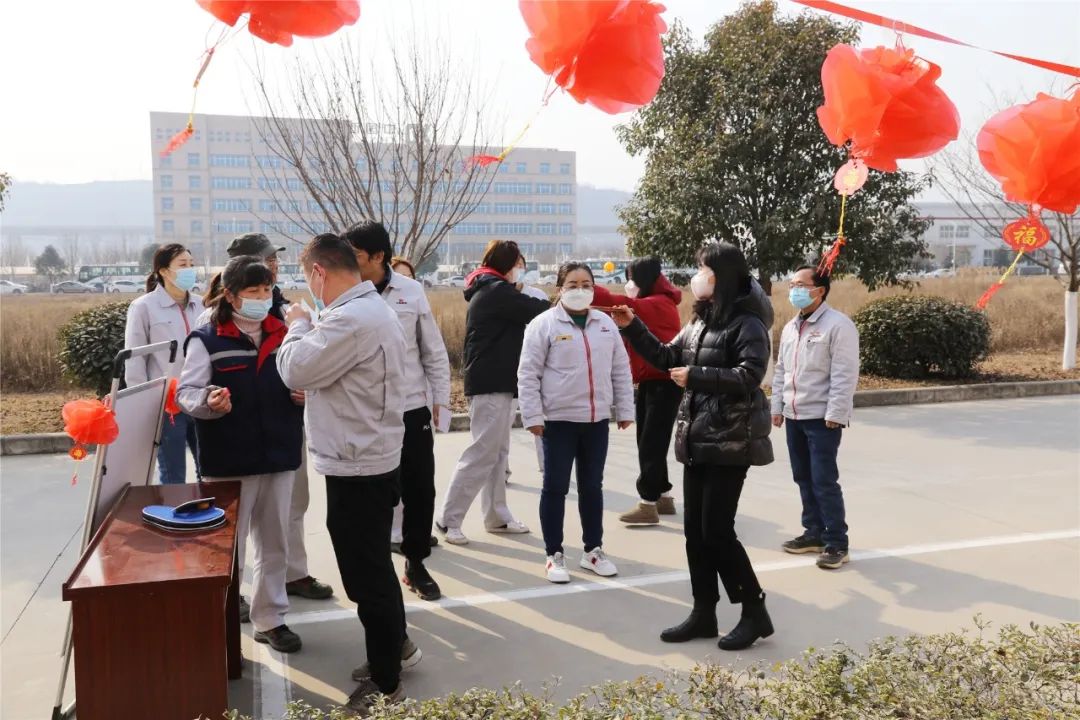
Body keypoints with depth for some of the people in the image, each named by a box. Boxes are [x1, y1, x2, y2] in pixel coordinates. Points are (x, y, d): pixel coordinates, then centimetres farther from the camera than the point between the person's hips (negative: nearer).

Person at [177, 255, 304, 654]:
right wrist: (209, 401, -31)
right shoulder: (206, 340, -7)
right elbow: (185, 393, -11)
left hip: (278, 456, 5)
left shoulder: (282, 335, 5)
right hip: (228, 462, -4)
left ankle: (270, 619, 29)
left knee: (274, 543, 14)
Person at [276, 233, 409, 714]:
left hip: (356, 468, -10)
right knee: (374, 568, 22)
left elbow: (294, 370, -18)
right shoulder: (372, 309, 11)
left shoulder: (350, 319, -23)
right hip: (370, 461, 10)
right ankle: (393, 650, 38)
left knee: (366, 576, 2)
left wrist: (298, 326, -2)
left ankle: (385, 685, 15)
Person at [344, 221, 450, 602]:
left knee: (420, 489, 9)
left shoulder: (412, 291, -3)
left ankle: (416, 564, 27)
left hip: (412, 408, 1)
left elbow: (434, 351, 4)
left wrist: (441, 397, 3)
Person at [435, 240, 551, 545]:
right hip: (492, 383, -10)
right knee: (483, 453, -8)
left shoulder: (486, 291, 17)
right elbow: (535, 310, -13)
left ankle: (496, 516, 18)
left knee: (497, 452, 12)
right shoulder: (497, 290, -13)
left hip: (493, 382, 10)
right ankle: (449, 519, -3)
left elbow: (519, 311, 15)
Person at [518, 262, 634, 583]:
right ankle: (554, 555, 15)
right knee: (556, 487, 3)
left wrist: (624, 410, 9)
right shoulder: (544, 324, -7)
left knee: (592, 487, 14)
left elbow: (621, 369, 12)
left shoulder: (606, 323, 7)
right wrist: (532, 416, -12)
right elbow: (528, 374, -8)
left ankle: (593, 550, 27)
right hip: (559, 420, -4)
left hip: (597, 420, 4)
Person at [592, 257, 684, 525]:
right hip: (650, 382, 10)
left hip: (663, 383, -10)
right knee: (650, 443, 13)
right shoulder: (649, 306, 16)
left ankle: (648, 505, -5)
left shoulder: (659, 305, -15)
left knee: (651, 444, -8)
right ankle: (662, 497, 21)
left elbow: (620, 304, -27)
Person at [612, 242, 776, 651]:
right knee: (694, 529, 10)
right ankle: (704, 614, 21)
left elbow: (749, 376, -23)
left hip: (730, 443, -8)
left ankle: (755, 613, 10)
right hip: (697, 440, 8)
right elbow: (666, 358, 19)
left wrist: (696, 376, -20)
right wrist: (632, 327, 10)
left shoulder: (747, 324, -11)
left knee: (717, 530, -6)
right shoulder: (699, 322, 13)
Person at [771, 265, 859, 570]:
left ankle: (836, 543, 5)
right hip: (794, 417, 8)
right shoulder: (790, 327, 13)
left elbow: (844, 375, -16)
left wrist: (834, 415, -19)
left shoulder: (838, 325, -12)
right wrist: (777, 407, 15)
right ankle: (814, 533, 27)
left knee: (824, 481, -5)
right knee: (804, 479, 14)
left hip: (822, 418, -8)